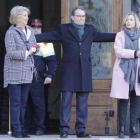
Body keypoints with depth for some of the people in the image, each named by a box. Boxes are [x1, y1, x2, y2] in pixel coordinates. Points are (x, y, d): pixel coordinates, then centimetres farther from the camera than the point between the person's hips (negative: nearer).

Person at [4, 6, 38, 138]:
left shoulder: (30, 31, 12)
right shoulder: (11, 33, -6)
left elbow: (34, 47, 17)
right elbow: (11, 52, -14)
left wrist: (34, 49, -4)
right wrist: (27, 53, -12)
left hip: (27, 72, 6)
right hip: (14, 72, -6)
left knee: (23, 103, 8)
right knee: (15, 102, -4)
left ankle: (20, 129, 14)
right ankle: (16, 130, 0)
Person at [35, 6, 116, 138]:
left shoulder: (90, 30, 17)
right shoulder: (64, 29, 6)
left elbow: (102, 36, 25)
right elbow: (48, 36, 3)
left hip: (85, 71, 3)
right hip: (69, 70, -3)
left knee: (83, 101, 4)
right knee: (66, 99, -6)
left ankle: (81, 130, 8)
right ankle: (64, 130, -2)